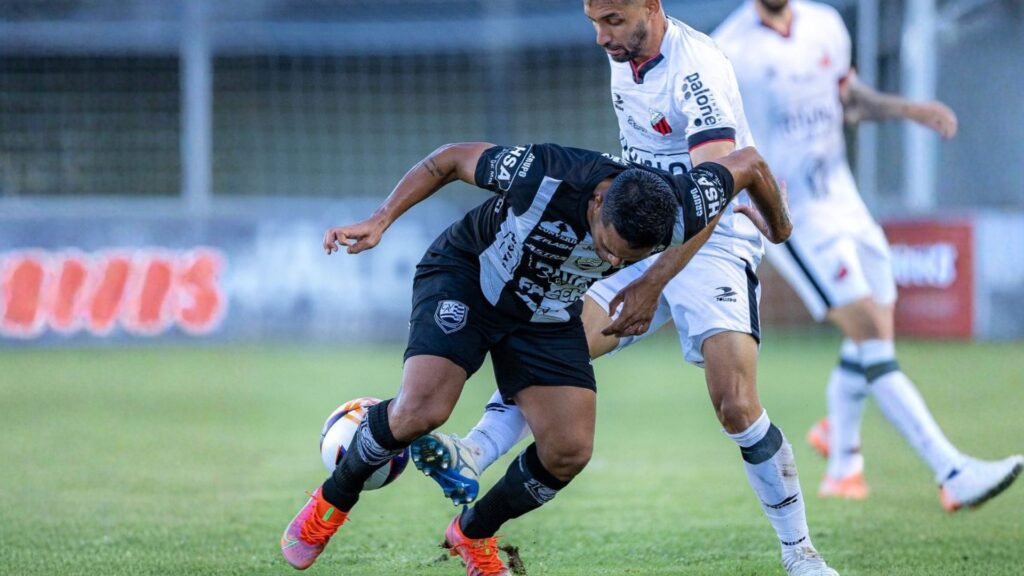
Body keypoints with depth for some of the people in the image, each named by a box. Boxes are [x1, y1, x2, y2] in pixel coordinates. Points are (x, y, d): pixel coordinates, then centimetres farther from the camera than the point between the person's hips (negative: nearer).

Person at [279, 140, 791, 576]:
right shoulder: (543, 176, -37)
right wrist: (380, 221, -23)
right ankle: (331, 503, 2)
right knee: (422, 408, -25)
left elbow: (748, 163, -8)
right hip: (464, 278, -4)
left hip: (549, 317, 4)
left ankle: (473, 534, 19)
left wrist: (778, 225, 11)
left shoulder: (677, 215, -28)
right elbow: (449, 159, -19)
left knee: (568, 451, -9)